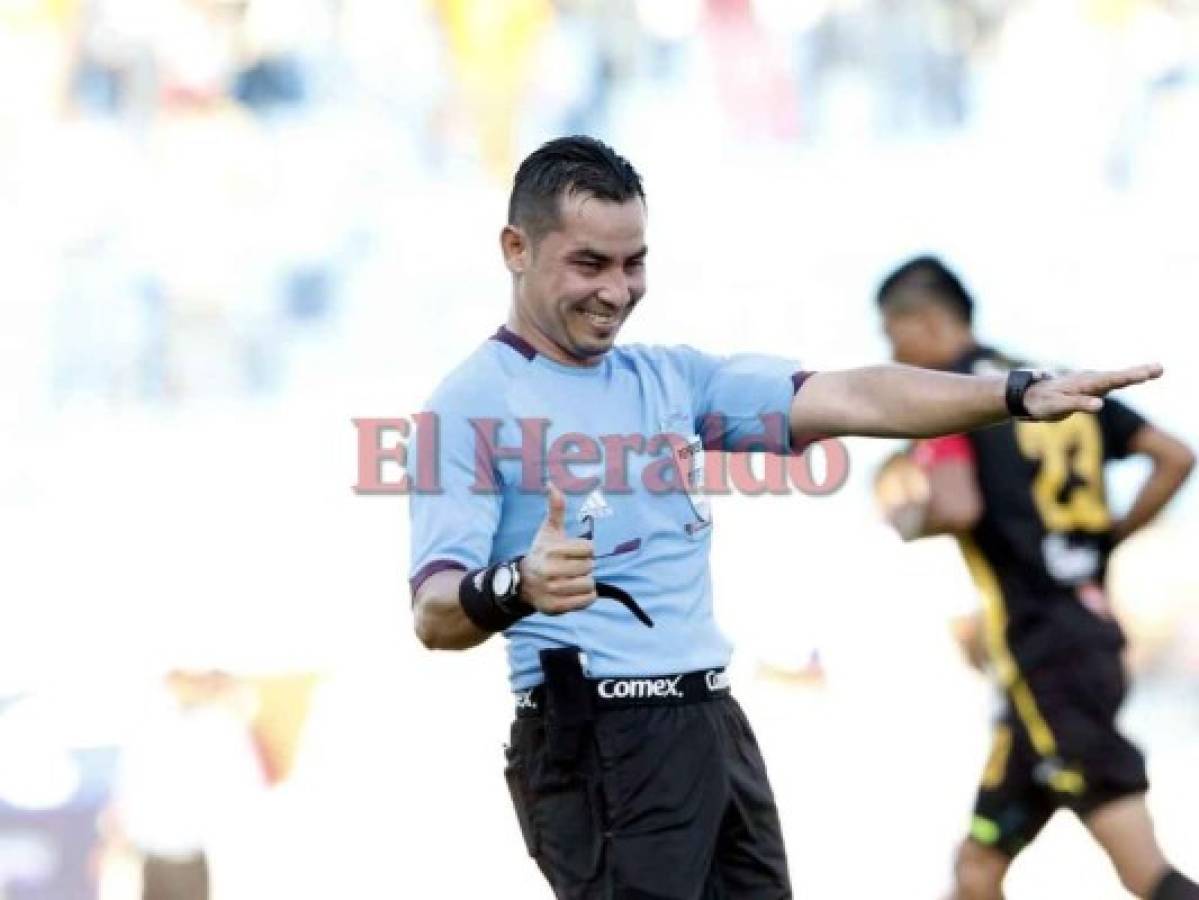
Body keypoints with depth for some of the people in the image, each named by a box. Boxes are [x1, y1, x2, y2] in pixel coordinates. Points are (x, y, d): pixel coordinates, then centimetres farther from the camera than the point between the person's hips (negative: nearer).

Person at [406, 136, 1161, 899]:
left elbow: (849, 399, 5)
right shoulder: (472, 406, -8)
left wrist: (1022, 394, -7)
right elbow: (435, 614, -17)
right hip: (596, 742, -7)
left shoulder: (671, 378, 12)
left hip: (718, 725, 7)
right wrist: (513, 590, -40)